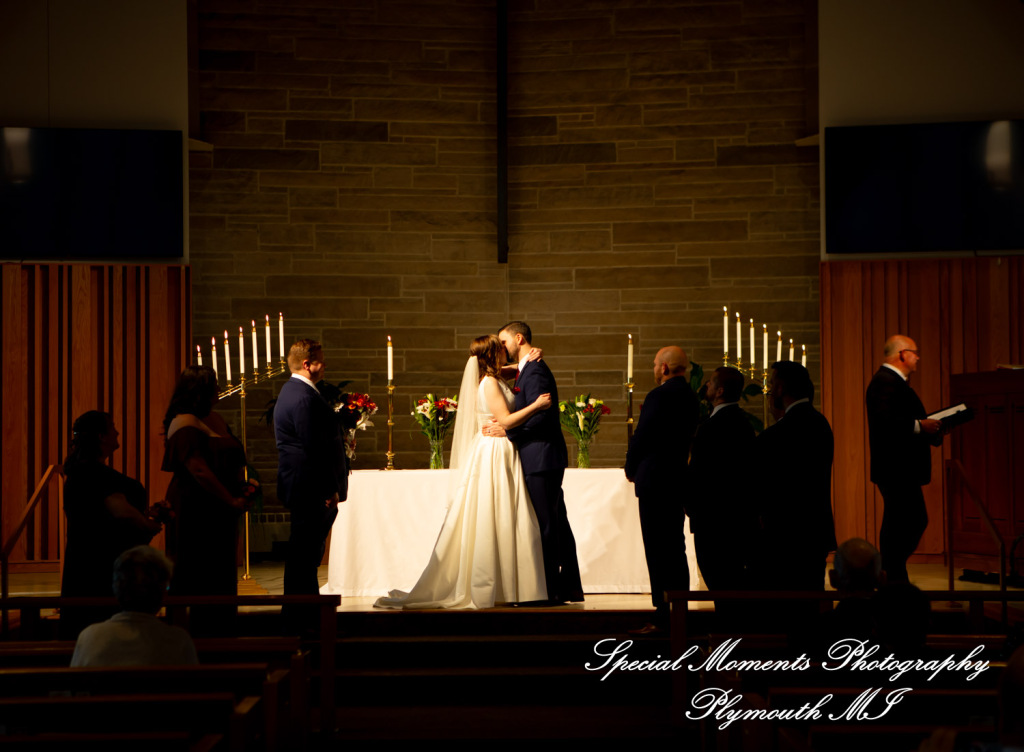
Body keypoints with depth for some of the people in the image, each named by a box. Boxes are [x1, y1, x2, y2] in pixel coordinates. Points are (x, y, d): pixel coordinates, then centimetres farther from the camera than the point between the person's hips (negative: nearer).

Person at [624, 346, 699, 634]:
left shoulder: (659, 396, -16)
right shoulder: (690, 396, 10)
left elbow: (641, 437, -14)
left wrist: (631, 470, 3)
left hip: (655, 480, -9)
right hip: (679, 478, 9)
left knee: (658, 550, -6)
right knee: (675, 548, 14)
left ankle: (663, 617, -6)